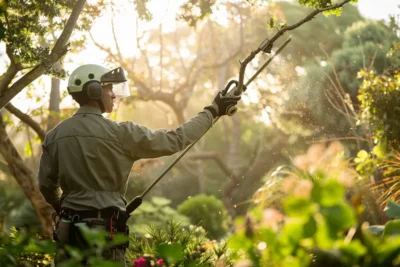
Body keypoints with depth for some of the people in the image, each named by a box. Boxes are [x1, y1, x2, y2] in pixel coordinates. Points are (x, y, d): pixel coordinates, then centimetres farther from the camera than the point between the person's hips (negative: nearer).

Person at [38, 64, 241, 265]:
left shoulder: (54, 135, 4)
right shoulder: (120, 133, -10)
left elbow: (46, 185, 12)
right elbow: (174, 140, -6)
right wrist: (212, 112, 4)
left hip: (68, 228, 5)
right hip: (104, 229, -5)